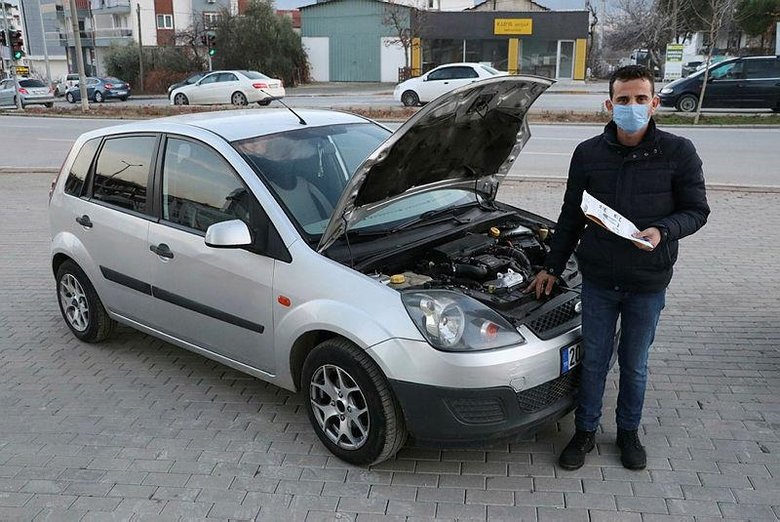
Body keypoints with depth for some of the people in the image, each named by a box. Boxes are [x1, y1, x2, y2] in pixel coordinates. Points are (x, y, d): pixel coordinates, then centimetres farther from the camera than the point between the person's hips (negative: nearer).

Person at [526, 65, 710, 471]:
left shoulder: (678, 153, -8)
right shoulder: (588, 154, -3)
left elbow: (696, 210, -1)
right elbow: (571, 216, 5)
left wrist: (663, 231, -22)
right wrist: (552, 267, 7)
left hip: (648, 283, -1)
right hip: (598, 279, 1)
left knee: (634, 363, 15)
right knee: (593, 360, 13)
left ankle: (628, 432, 37)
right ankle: (585, 431, 31)